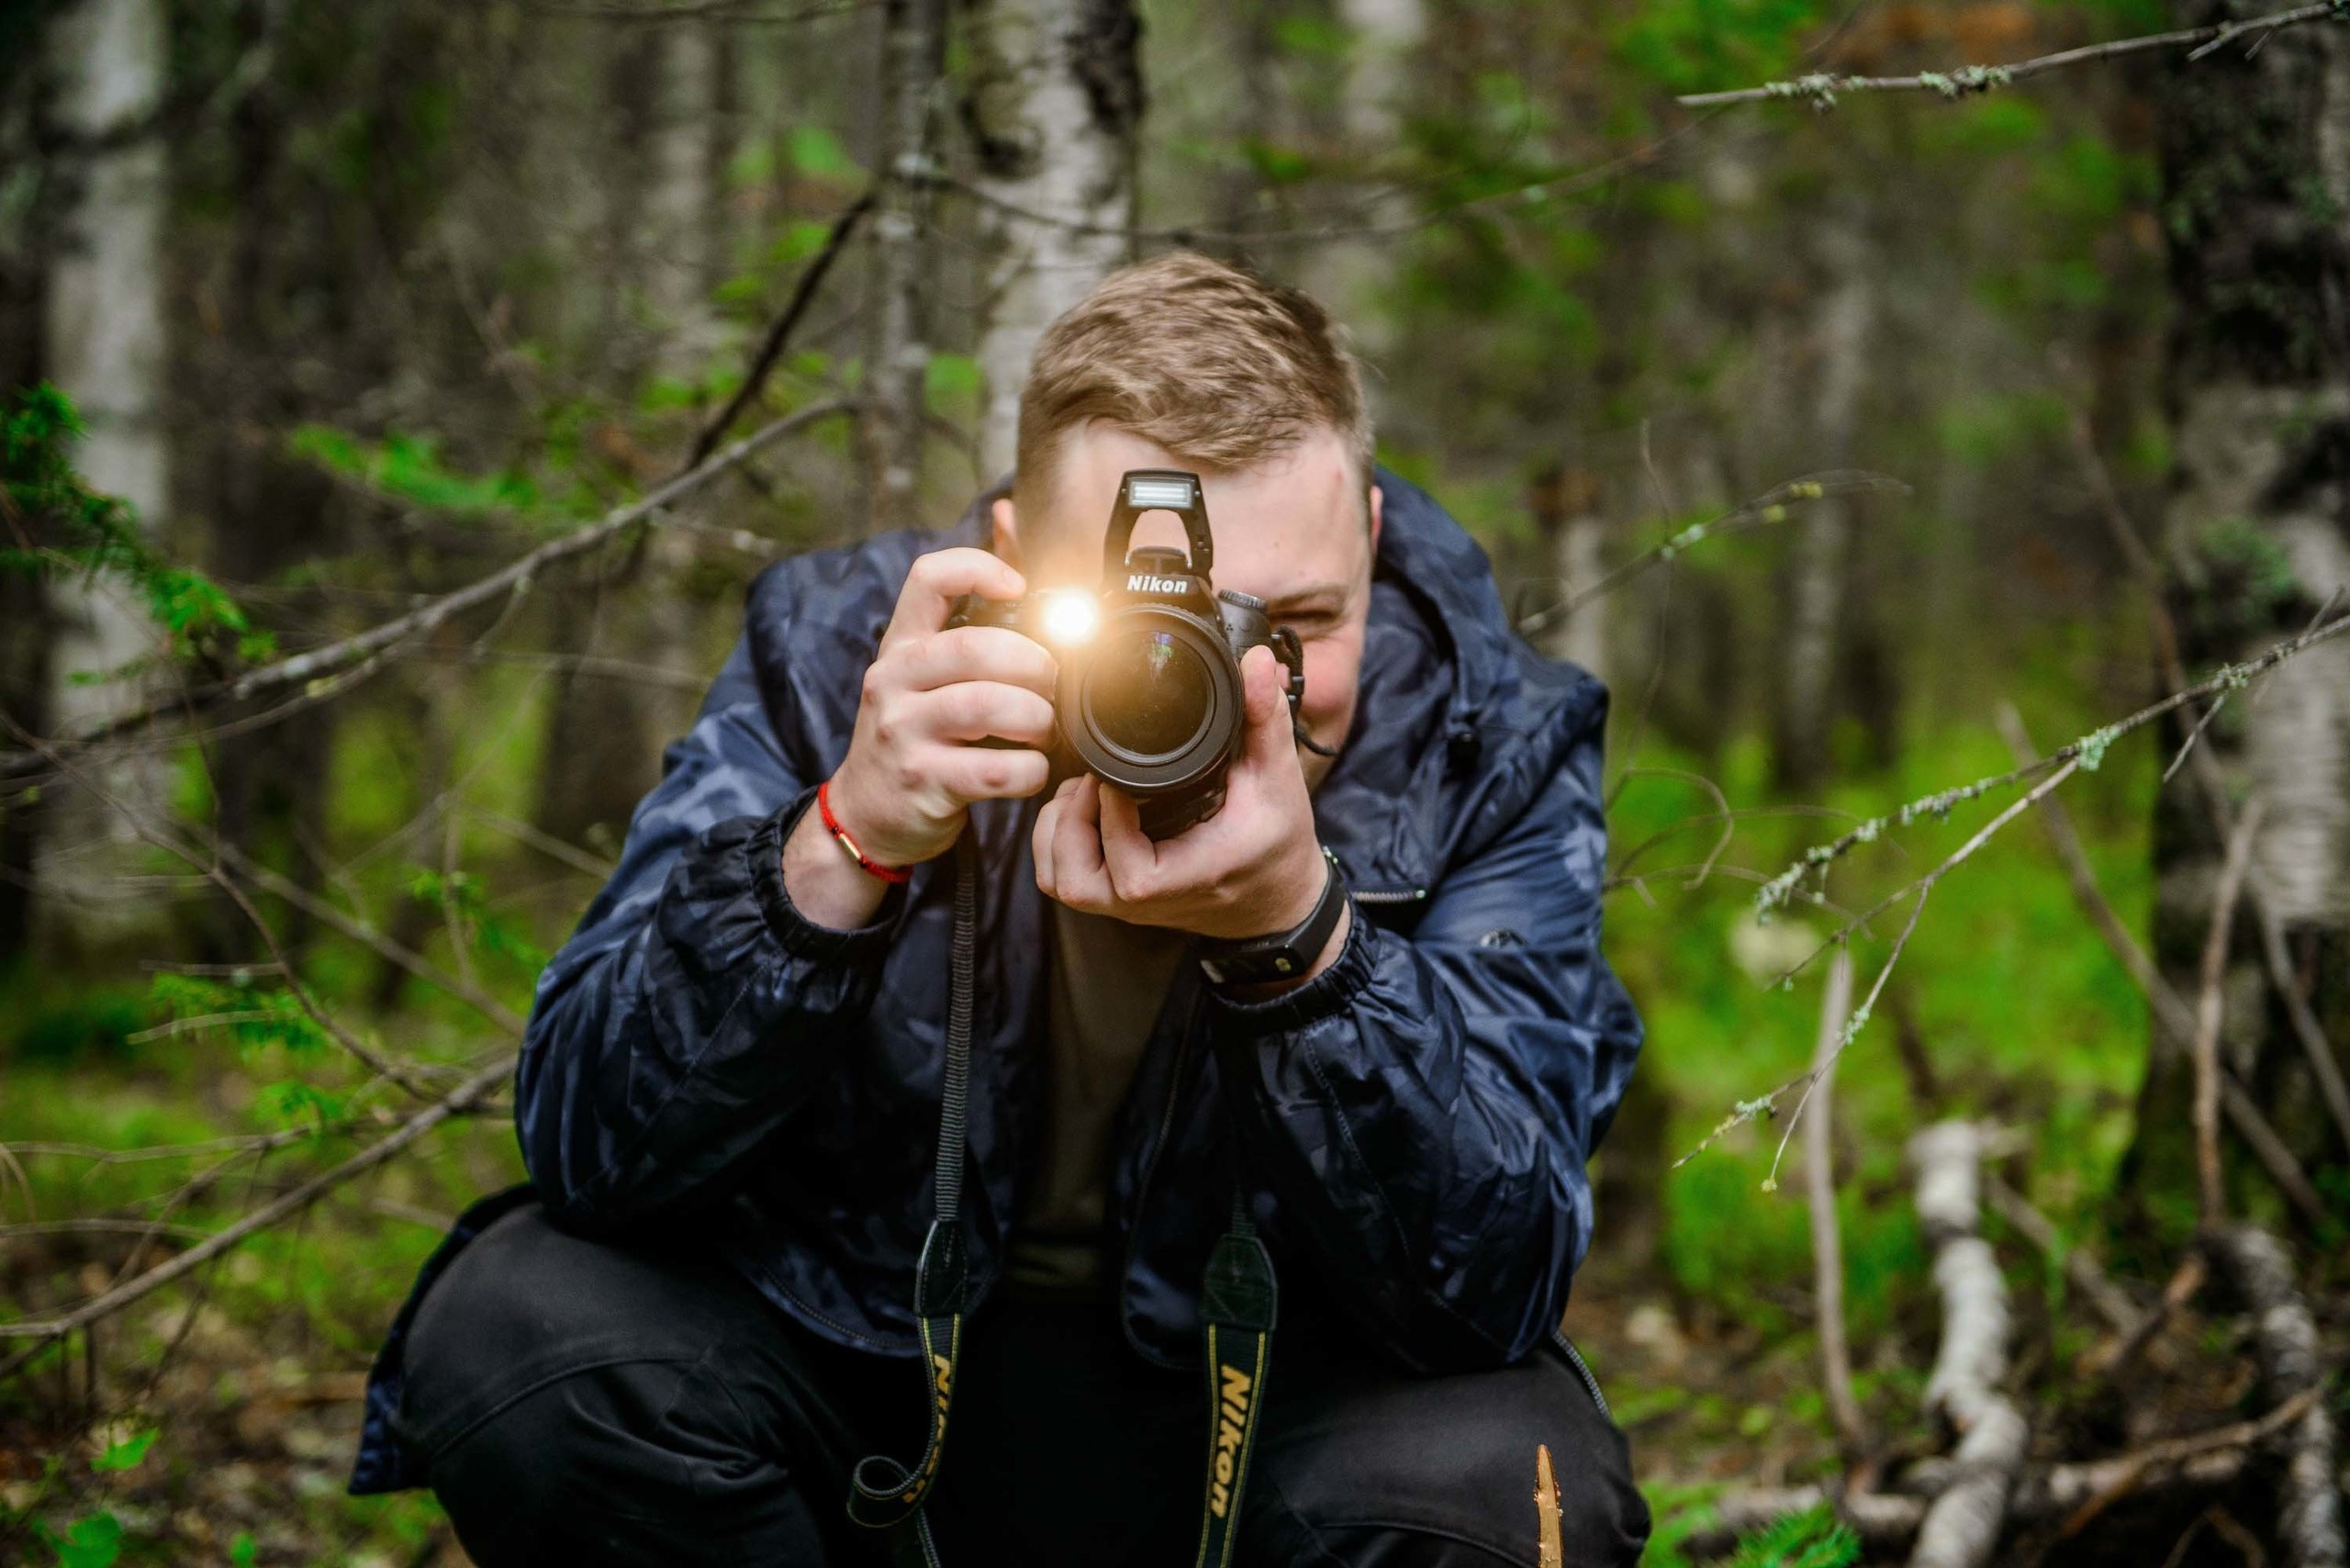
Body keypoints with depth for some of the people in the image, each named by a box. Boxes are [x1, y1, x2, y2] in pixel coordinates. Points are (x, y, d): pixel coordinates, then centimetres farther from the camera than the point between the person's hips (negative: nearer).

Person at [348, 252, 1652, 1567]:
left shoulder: (1498, 743, -15)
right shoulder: (834, 659, -15)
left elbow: (1496, 1291, -23)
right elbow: (584, 1146, -21)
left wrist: (1298, 927, -40)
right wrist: (846, 845, -38)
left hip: (1275, 1408, 0)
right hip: (856, 1349, 1)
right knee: (515, 1329, -26)